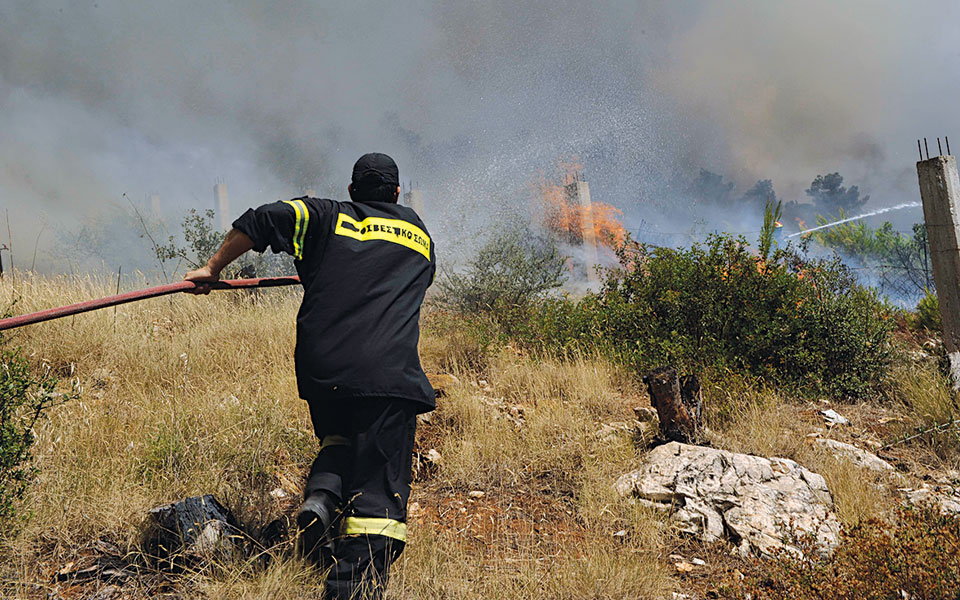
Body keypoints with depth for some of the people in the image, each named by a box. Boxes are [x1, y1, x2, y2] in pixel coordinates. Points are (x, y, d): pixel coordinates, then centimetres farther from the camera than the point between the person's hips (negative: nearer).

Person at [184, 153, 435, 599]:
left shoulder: (327, 217, 14)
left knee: (339, 441, 30)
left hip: (321, 367, 2)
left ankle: (320, 497, 2)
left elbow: (261, 221, 1)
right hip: (388, 374, -1)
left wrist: (214, 268, 10)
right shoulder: (419, 234, 21)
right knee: (379, 490, -2)